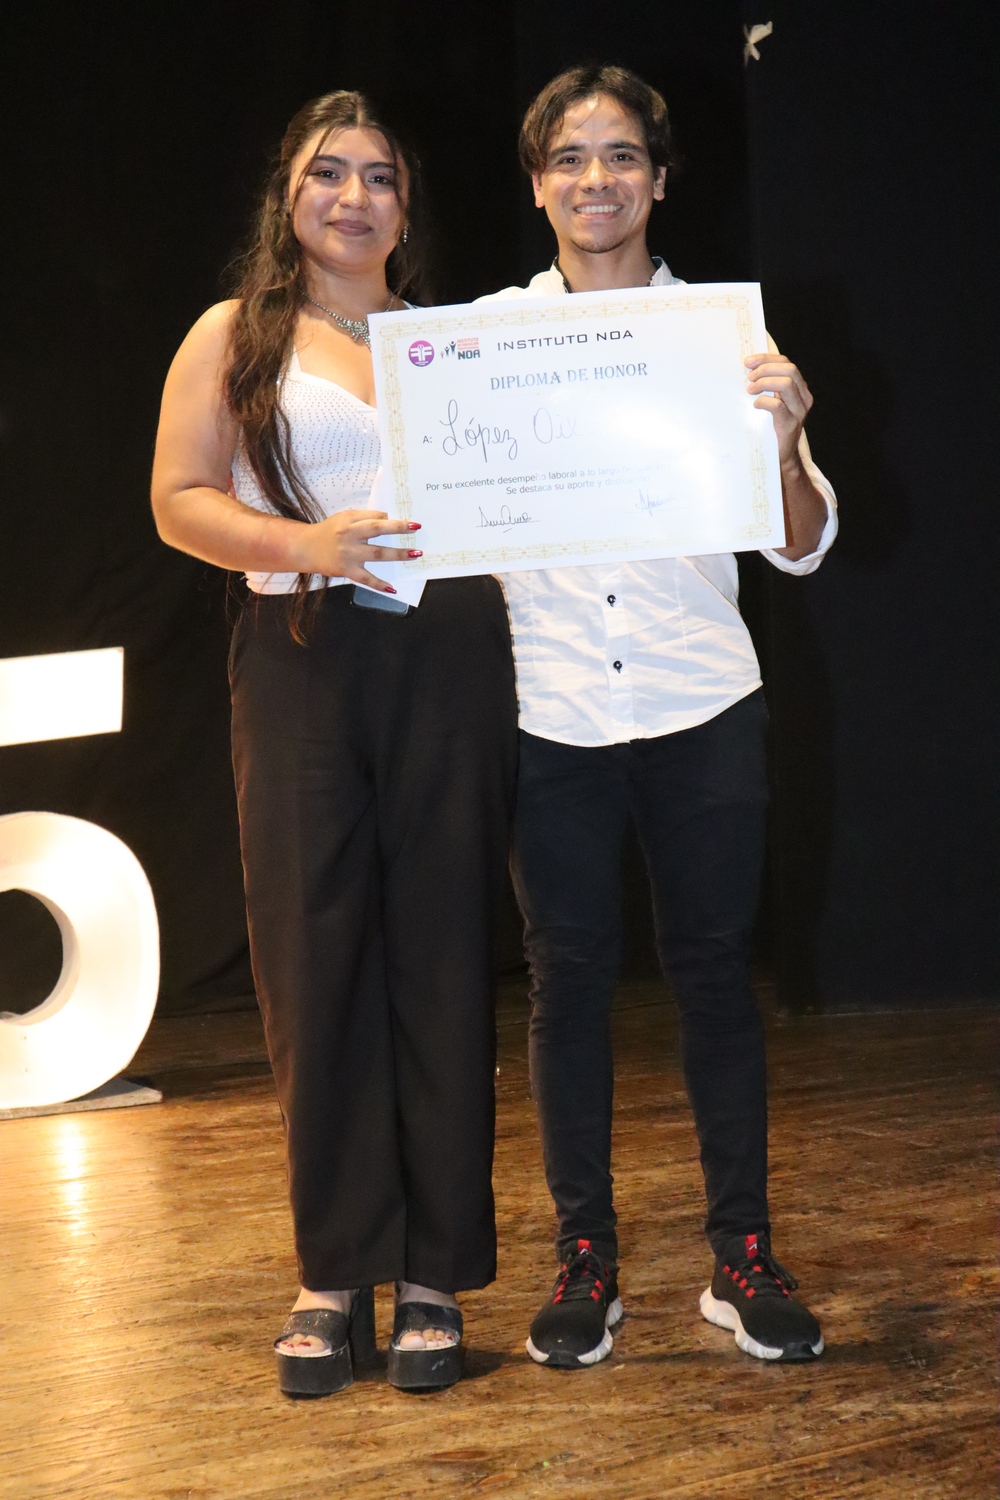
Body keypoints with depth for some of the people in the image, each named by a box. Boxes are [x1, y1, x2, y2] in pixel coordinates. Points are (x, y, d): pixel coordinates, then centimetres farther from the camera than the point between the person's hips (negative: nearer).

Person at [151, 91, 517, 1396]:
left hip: (448, 660, 1)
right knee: (316, 962, 0)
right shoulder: (235, 337, 10)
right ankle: (336, 1275, 10)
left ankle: (436, 1277, 8)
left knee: (442, 958, 1)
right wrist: (304, 543, -14)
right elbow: (179, 501, 1)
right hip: (303, 663, -1)